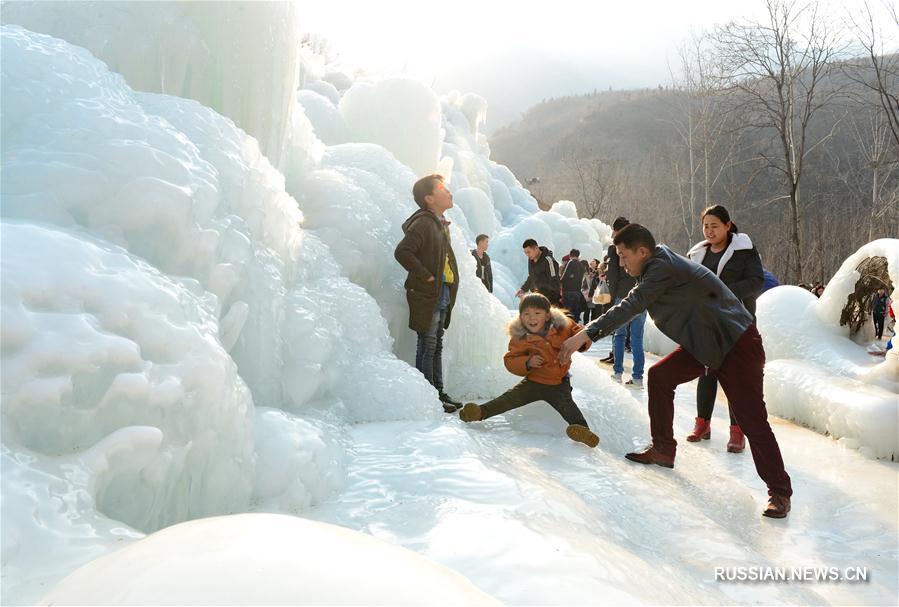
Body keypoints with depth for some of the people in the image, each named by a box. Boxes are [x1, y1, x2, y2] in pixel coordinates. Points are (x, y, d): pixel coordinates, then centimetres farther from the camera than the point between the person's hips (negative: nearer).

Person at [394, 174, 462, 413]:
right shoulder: (423, 223, -14)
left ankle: (438, 393, 23)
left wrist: (450, 289, 14)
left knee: (436, 346, 14)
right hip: (426, 295, -9)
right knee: (427, 346, -3)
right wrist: (426, 277, -20)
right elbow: (402, 252, -25)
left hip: (441, 296, 9)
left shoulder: (441, 224, 16)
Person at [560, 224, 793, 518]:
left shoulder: (663, 267, -23)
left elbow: (631, 306, -32)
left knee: (752, 420, -8)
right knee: (660, 376, 3)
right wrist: (587, 331, 6)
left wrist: (587, 333, -35)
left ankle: (779, 492, 4)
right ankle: (663, 449, 14)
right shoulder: (657, 267, 6)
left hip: (738, 345, -9)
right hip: (703, 343, 9)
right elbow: (632, 307, 12)